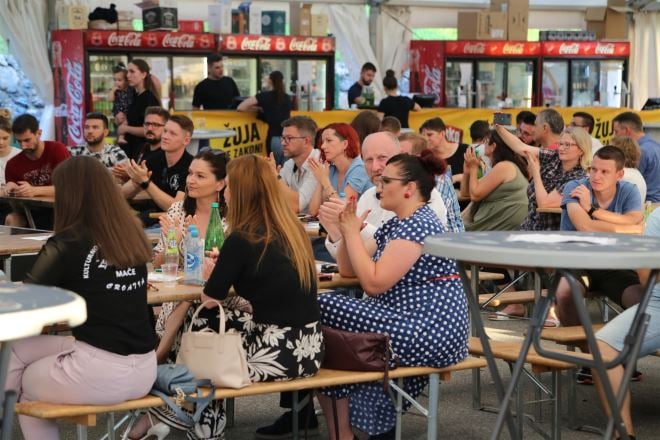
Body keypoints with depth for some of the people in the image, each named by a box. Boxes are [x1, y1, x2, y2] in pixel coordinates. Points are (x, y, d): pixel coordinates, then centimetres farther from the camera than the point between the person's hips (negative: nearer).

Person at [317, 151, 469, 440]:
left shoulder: (418, 224, -15)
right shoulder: (395, 225, 16)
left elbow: (374, 283, -21)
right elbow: (347, 269, 17)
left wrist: (353, 233, -12)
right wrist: (346, 230, 3)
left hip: (429, 332, -11)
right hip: (416, 329, 11)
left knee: (323, 310, -10)